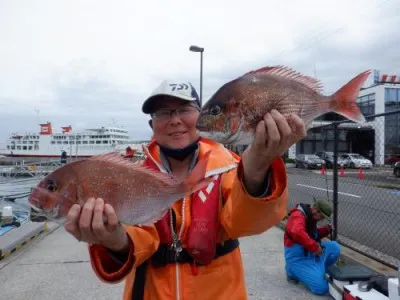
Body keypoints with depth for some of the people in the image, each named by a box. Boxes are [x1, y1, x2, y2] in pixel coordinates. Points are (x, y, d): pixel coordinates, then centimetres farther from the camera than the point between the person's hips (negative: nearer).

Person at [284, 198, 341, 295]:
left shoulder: (310, 217, 9)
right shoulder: (298, 216, -23)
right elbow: (297, 233, -43)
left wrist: (326, 229, 2)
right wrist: (315, 247, -33)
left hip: (310, 253, 9)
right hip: (297, 258, -9)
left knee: (335, 247, -5)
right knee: (321, 288, -14)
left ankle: (317, 270, 6)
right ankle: (295, 272, 6)